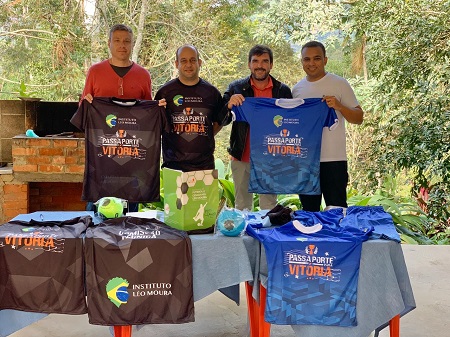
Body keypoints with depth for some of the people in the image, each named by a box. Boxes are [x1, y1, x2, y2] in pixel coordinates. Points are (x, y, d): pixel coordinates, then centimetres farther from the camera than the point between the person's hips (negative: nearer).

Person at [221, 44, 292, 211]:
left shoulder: (283, 91, 2)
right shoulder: (236, 88, 2)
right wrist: (229, 105, -22)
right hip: (242, 158, 0)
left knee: (269, 206, 9)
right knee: (242, 206, 11)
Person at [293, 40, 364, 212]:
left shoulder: (340, 84, -3)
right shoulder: (297, 89, 10)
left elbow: (359, 118, -3)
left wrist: (339, 106, -20)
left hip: (333, 160, -4)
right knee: (309, 212, 13)